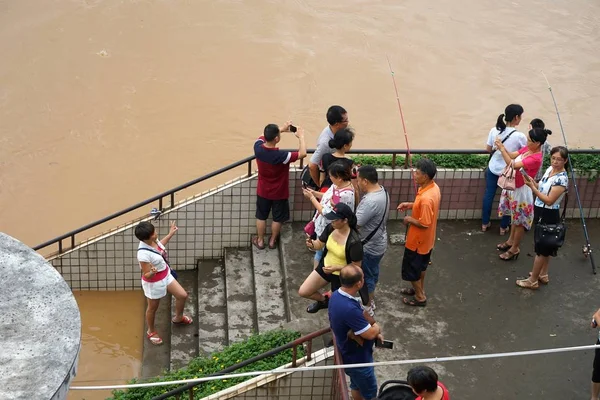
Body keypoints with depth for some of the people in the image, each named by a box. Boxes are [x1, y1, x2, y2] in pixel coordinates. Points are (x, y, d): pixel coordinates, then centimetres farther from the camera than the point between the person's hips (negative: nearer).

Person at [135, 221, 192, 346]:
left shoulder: (153, 240, -15)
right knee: (153, 308, 18)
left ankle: (178, 318, 48)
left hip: (166, 275, 8)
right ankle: (151, 331, 47)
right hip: (154, 283, -8)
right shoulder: (143, 254, -39)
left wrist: (170, 234, 16)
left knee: (183, 295, 18)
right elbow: (147, 275, -28)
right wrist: (153, 272, -51)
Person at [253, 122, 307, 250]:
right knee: (277, 218, 22)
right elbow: (302, 154, -32)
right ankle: (272, 241, 39)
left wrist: (281, 129, 1)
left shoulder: (258, 148, -23)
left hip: (263, 192, 3)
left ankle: (260, 241, 39)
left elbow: (263, 137, 1)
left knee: (261, 217, 23)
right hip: (279, 193, -3)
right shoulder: (281, 156, -37)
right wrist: (301, 136, -18)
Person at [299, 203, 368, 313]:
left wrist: (336, 268, -32)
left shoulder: (354, 242, -33)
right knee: (303, 292, 11)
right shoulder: (330, 228, -14)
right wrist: (312, 244, -24)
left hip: (341, 275, -6)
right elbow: (319, 244, 0)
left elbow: (356, 266, -23)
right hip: (324, 267, 6)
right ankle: (324, 300, 40)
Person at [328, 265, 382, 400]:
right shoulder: (349, 309, -40)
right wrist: (377, 327, -7)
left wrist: (373, 331, -3)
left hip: (350, 353, 8)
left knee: (357, 385, 30)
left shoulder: (336, 295, -10)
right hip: (357, 359, -8)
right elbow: (370, 333, -29)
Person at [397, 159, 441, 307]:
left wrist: (409, 219, -14)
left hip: (418, 240, -9)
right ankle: (419, 289, 47)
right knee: (421, 265, 28)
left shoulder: (426, 198, -36)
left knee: (410, 268, 12)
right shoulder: (434, 187, -7)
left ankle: (420, 297, 28)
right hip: (426, 239, 9)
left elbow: (424, 223, -30)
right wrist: (411, 205, 2)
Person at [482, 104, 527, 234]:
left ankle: (485, 223, 32)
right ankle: (504, 227, 28)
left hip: (493, 169, 3)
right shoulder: (520, 136, -22)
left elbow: (488, 149, 0)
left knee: (488, 195, 19)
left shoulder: (494, 130, -10)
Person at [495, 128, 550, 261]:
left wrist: (501, 149, -29)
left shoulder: (535, 159, -31)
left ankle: (515, 248, 21)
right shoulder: (527, 149, -4)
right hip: (514, 187, 9)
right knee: (515, 216, 25)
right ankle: (511, 240, 42)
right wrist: (502, 146, -17)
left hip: (522, 190, -9)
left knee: (520, 220, 8)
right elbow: (512, 155, 2)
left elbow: (513, 165, -34)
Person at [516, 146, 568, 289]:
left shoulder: (562, 179, -25)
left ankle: (532, 281, 12)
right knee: (546, 246, 21)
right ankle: (543, 275, 35)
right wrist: (532, 182, -8)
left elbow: (549, 200, -27)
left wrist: (532, 187, -29)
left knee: (541, 248, 2)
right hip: (541, 213, 9)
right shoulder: (550, 169, 1)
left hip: (548, 216, -9)